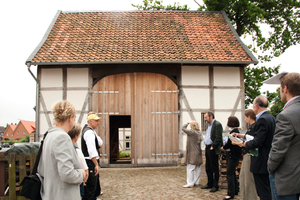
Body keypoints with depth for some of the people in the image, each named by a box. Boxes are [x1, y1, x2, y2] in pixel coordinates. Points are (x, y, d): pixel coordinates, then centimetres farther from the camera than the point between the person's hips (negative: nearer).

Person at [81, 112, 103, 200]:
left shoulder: (92, 131, 15)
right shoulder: (89, 132, -18)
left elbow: (100, 143, 21)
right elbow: (92, 151, -25)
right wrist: (96, 165, -25)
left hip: (93, 160, 11)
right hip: (90, 162, -11)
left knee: (95, 180, 23)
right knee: (90, 186, -8)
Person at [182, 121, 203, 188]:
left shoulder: (192, 132, -15)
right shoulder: (199, 133, 9)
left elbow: (183, 128, -11)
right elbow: (202, 140, 13)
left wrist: (187, 123, 3)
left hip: (192, 153, -9)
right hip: (198, 153, 9)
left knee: (190, 168, -4)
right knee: (197, 168, 12)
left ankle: (190, 183, -2)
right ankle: (196, 182, 19)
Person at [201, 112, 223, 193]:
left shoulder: (217, 124, -11)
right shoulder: (209, 125, 18)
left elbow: (218, 138, -18)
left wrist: (212, 147, -17)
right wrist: (206, 145, 12)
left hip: (213, 149, -9)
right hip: (207, 148, 9)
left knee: (214, 168, -1)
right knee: (208, 168, 14)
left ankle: (215, 186, 7)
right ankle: (209, 184, 24)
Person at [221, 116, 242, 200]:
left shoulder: (234, 131, -18)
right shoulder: (233, 131, 12)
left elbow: (230, 143, -20)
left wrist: (223, 147, -4)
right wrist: (225, 147, 2)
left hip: (233, 155, -10)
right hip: (231, 155, 10)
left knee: (229, 173, -7)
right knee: (232, 173, 16)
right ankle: (235, 191, 27)